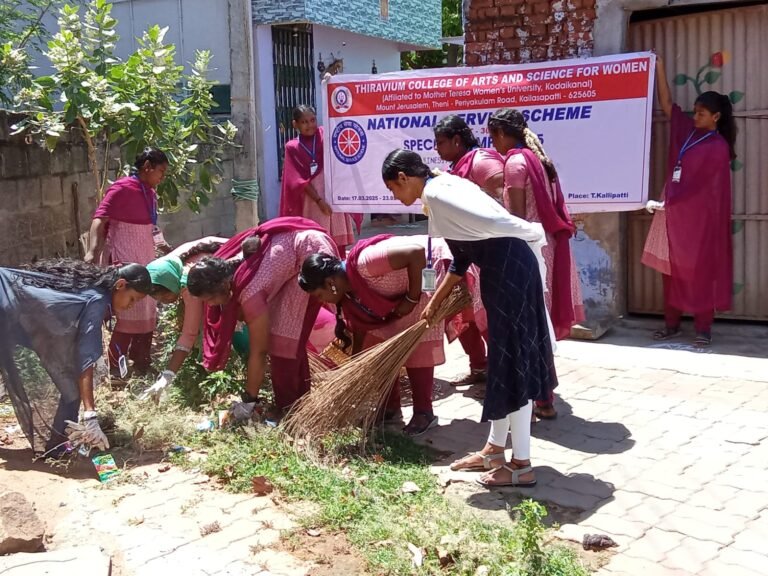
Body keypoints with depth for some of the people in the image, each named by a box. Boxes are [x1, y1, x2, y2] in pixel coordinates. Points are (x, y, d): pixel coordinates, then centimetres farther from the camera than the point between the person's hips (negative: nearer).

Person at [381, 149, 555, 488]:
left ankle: (521, 465, 7)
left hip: (508, 271, -10)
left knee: (513, 361, -3)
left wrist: (533, 233, -9)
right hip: (502, 270, 10)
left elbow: (491, 221, -25)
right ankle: (495, 449, 29)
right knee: (505, 359, 16)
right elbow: (461, 258, 24)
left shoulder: (435, 193, -13)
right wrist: (435, 302, 27)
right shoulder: (443, 188, 18)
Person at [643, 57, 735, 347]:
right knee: (673, 270, 8)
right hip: (675, 212, 7)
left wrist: (665, 203, -15)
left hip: (698, 217, -7)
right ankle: (671, 323, 15)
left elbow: (697, 186, -13)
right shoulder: (687, 130, 9)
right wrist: (659, 69, 0)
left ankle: (703, 328, 4)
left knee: (700, 271, -1)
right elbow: (667, 103, 7)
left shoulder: (718, 147, -10)